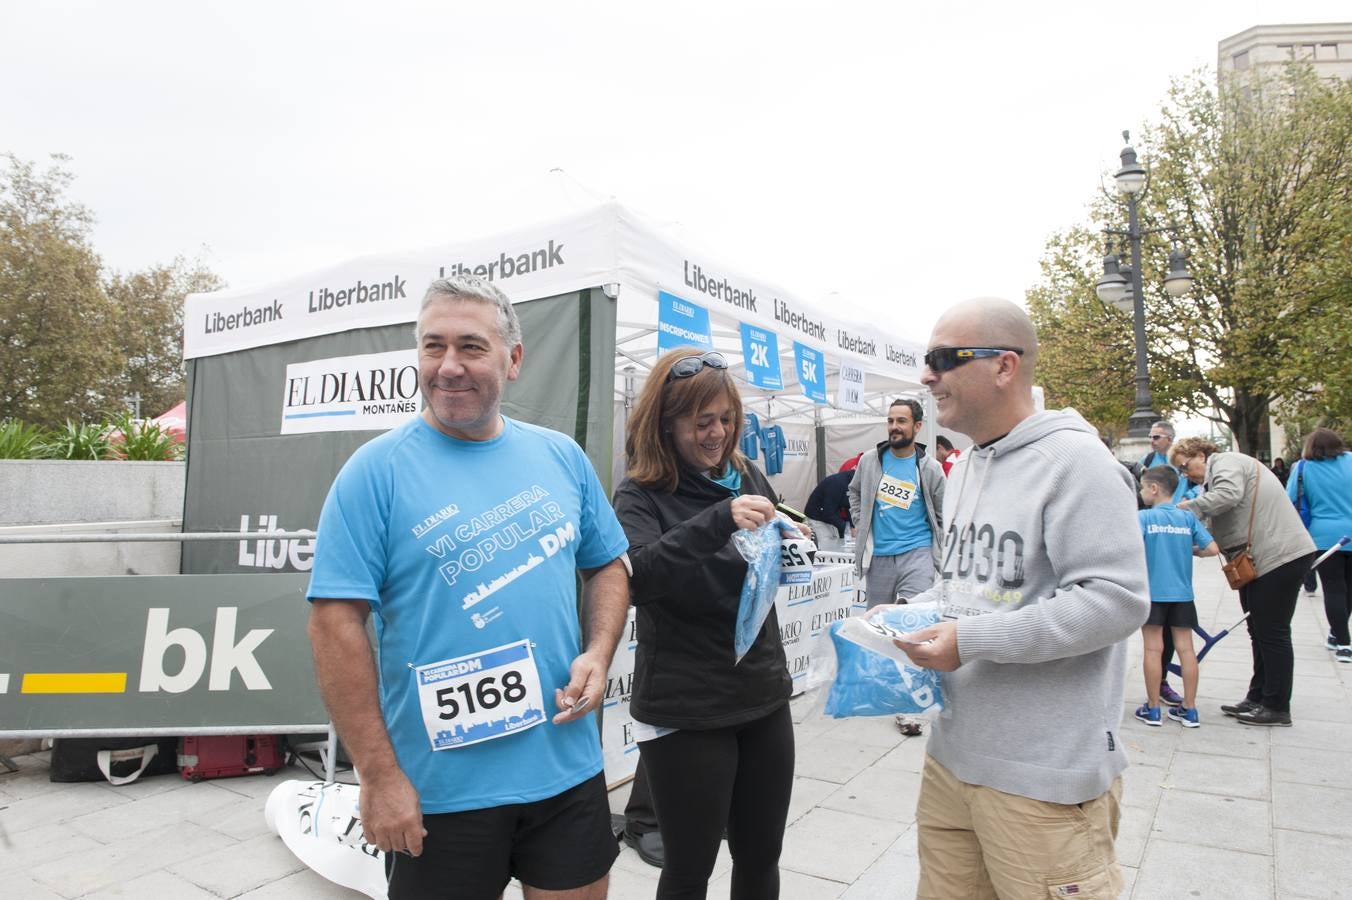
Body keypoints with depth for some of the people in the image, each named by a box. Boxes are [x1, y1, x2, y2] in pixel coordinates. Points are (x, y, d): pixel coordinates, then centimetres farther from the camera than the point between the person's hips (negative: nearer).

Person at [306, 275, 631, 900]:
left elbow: (607, 566, 11)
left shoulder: (562, 457, 2)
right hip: (440, 793, -3)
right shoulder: (375, 471, -9)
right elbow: (336, 622, -11)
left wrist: (597, 655, -6)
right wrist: (379, 775, -12)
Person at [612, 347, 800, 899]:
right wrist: (719, 520, -38)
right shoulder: (641, 496, -9)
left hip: (765, 697, 5)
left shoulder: (747, 477, 4)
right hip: (684, 714, -4)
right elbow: (638, 574, -27)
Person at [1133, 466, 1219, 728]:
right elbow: (1212, 549, 0)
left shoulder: (1143, 516, -7)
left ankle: (1152, 709, 10)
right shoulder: (1188, 517, 4)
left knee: (1153, 649, 2)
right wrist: (1190, 551, 18)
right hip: (1182, 592, 4)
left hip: (1152, 591, -4)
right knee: (1185, 648, 8)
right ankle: (1189, 709, 16)